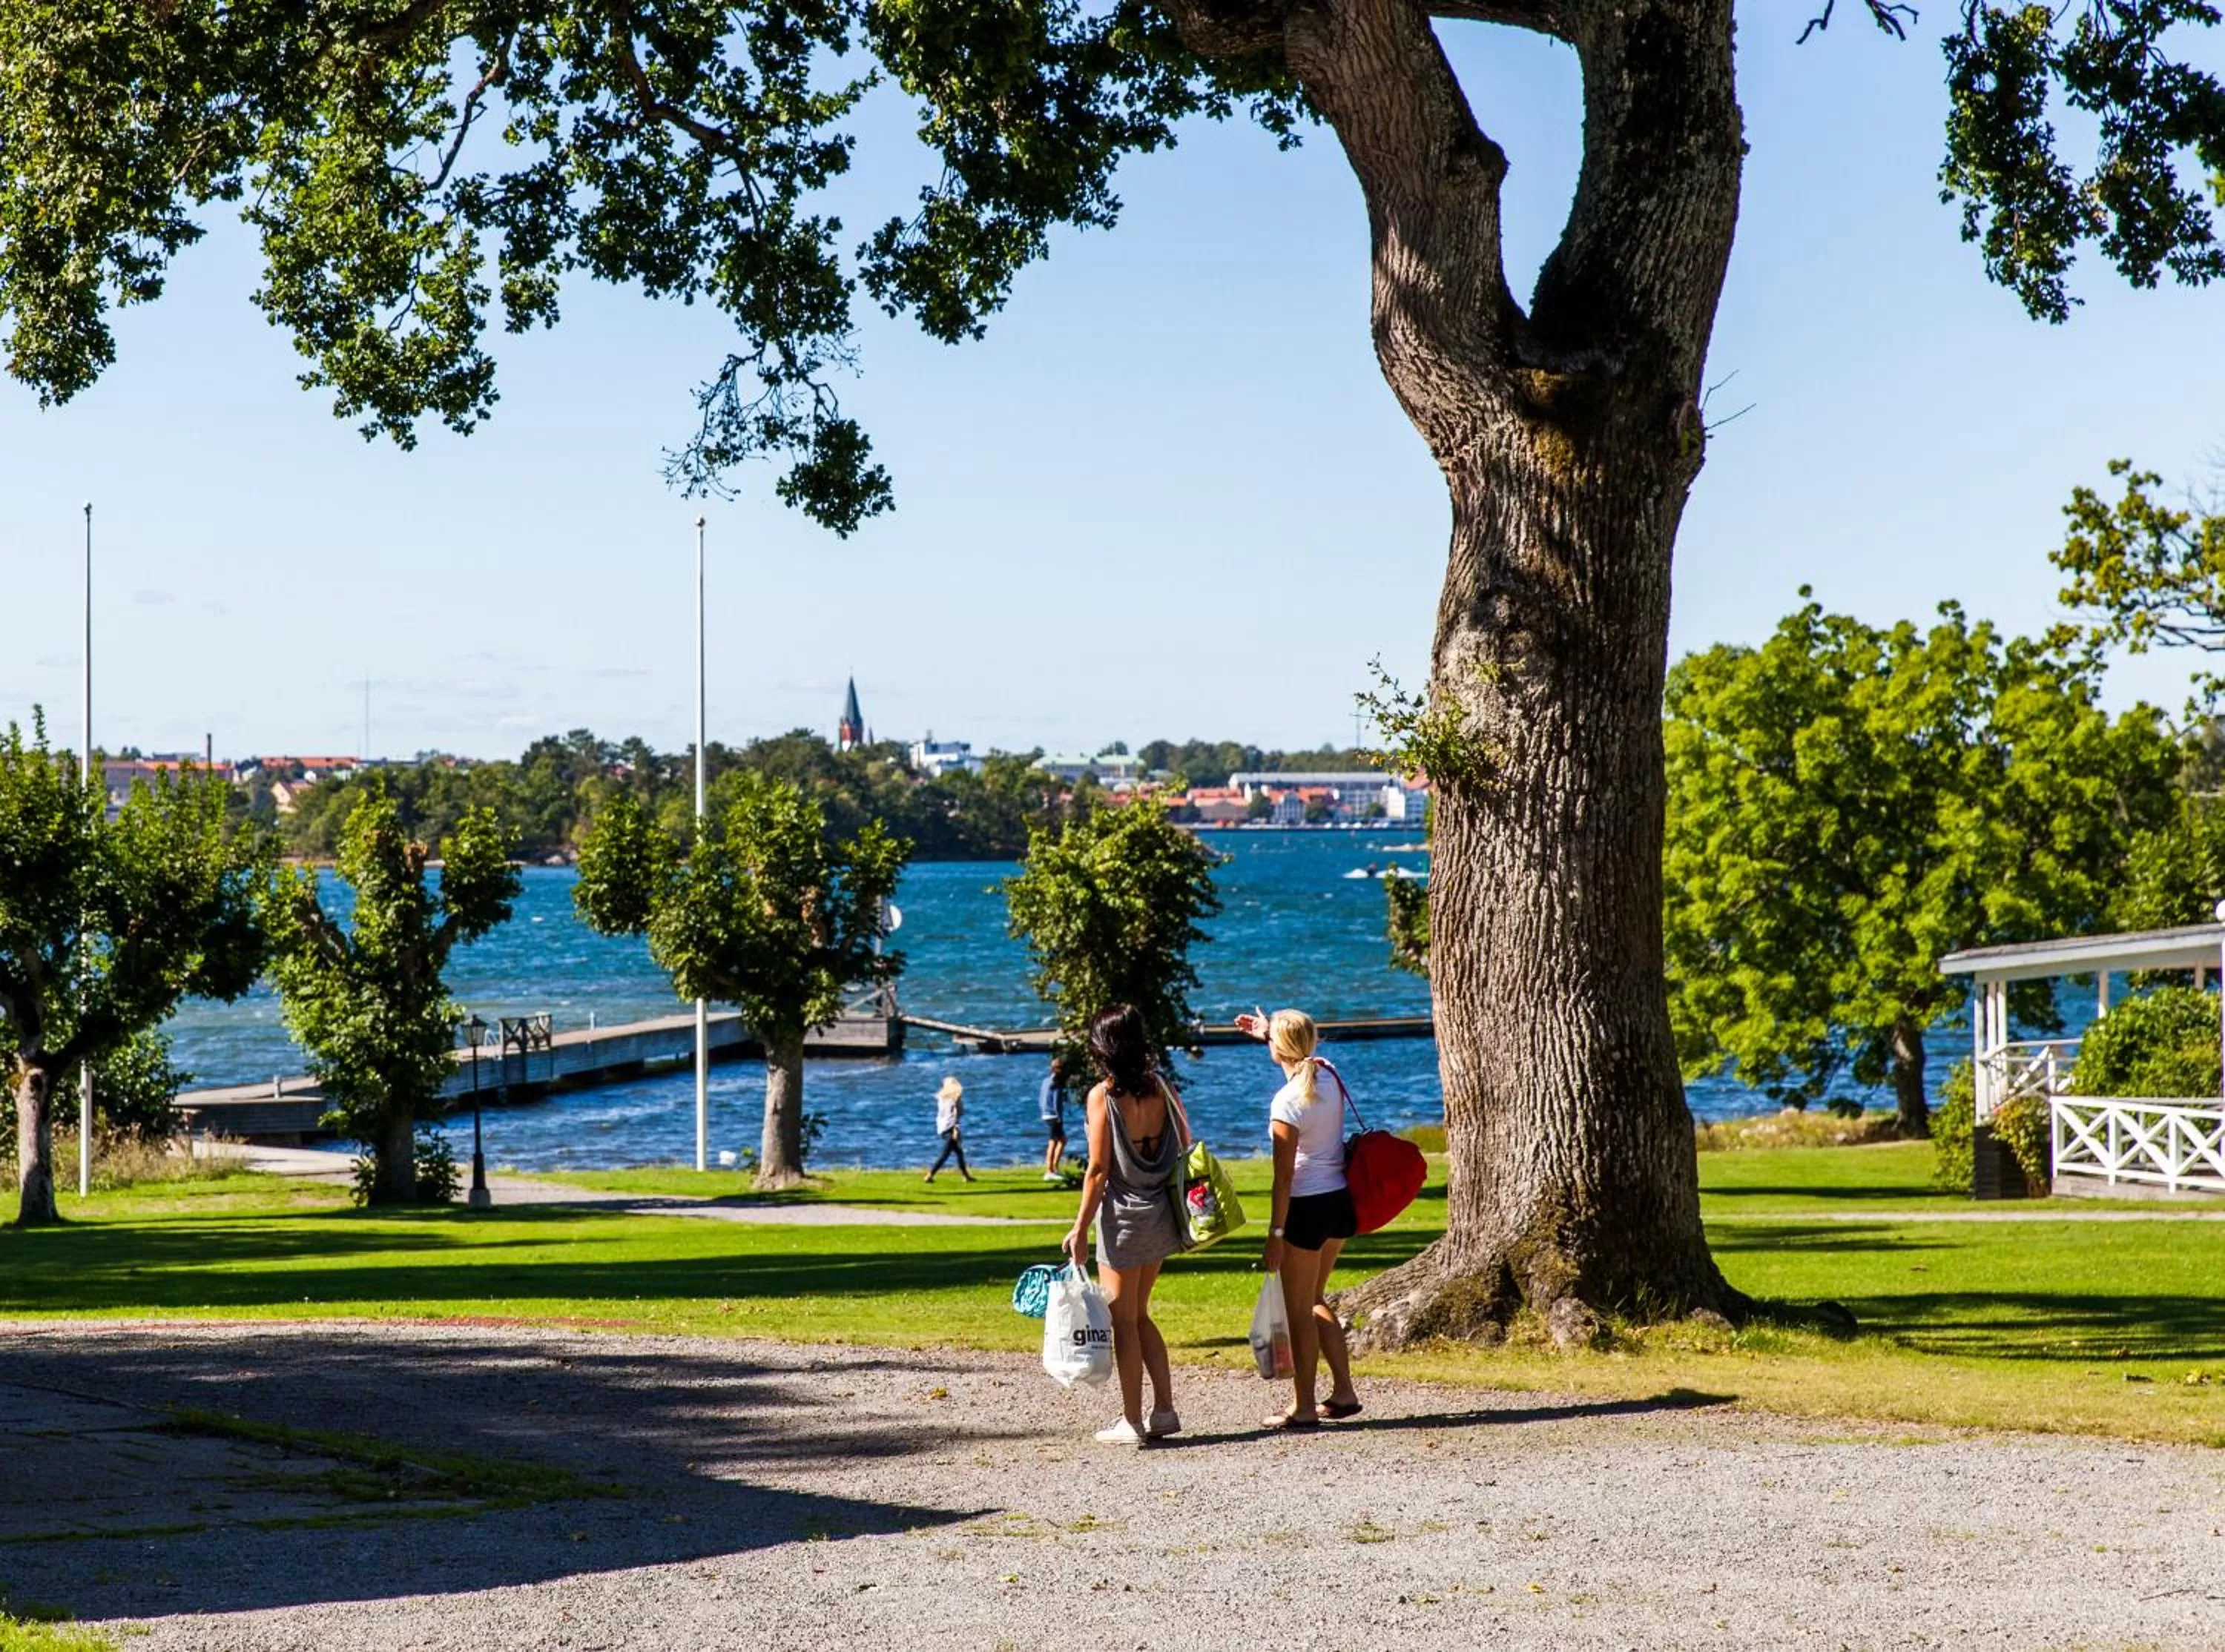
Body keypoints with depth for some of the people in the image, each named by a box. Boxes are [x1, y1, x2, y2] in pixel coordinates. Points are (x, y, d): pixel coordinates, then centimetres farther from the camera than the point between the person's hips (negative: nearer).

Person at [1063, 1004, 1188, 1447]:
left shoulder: (1103, 1095, -14)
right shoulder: (1162, 1088, 1)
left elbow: (1099, 1170, -15)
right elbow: (1187, 1148, 7)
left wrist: (1080, 1229, -9)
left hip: (1123, 1217, -6)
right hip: (1161, 1218, 6)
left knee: (1123, 1320, 5)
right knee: (1139, 1315, 19)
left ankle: (1132, 1422, 9)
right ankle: (1164, 1410, 18)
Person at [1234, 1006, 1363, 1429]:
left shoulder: (1286, 1103, -19)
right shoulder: (1329, 1076, 2)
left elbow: (1284, 1176, -18)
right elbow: (1307, 1057, 30)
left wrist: (1276, 1233, -14)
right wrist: (1268, 1032, 31)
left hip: (1308, 1207, -8)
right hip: (1340, 1201, 8)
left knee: (1299, 1309, 3)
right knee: (1314, 1300, 21)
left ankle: (1303, 1407, 7)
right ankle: (1344, 1391, 21)